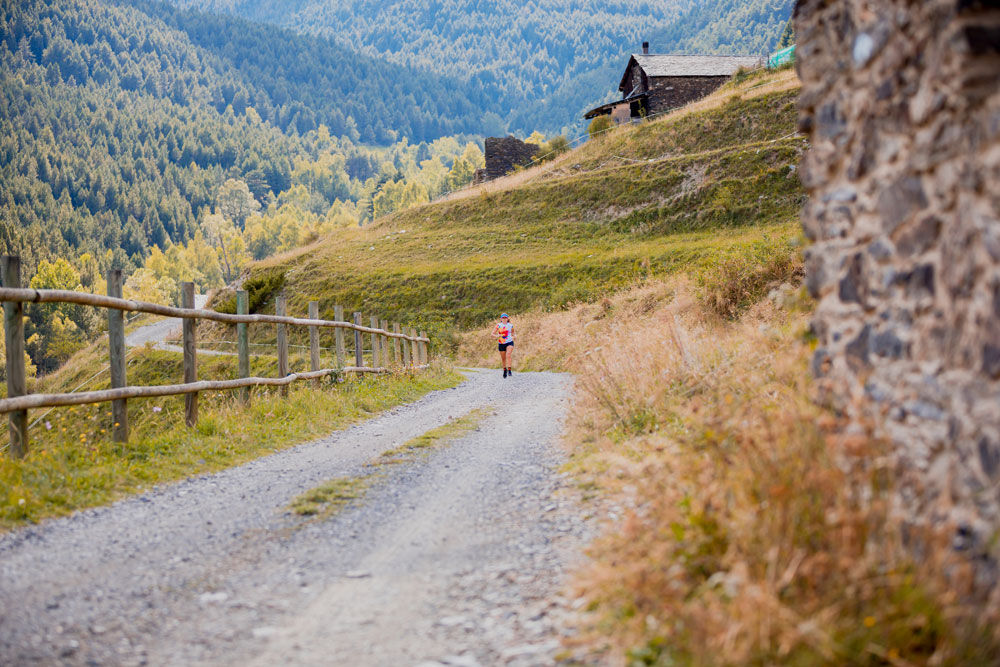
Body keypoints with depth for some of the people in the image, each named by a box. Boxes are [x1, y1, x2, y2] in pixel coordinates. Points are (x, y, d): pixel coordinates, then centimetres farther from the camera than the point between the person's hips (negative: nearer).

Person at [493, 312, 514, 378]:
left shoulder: (510, 325, 2)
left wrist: (513, 336, 2)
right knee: (503, 358, 11)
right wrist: (497, 336, -25)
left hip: (509, 343, -1)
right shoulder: (498, 325, -4)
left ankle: (509, 370, -26)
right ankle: (505, 370, 38)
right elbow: (493, 334, -5)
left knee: (508, 355, -26)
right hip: (501, 344, 1)